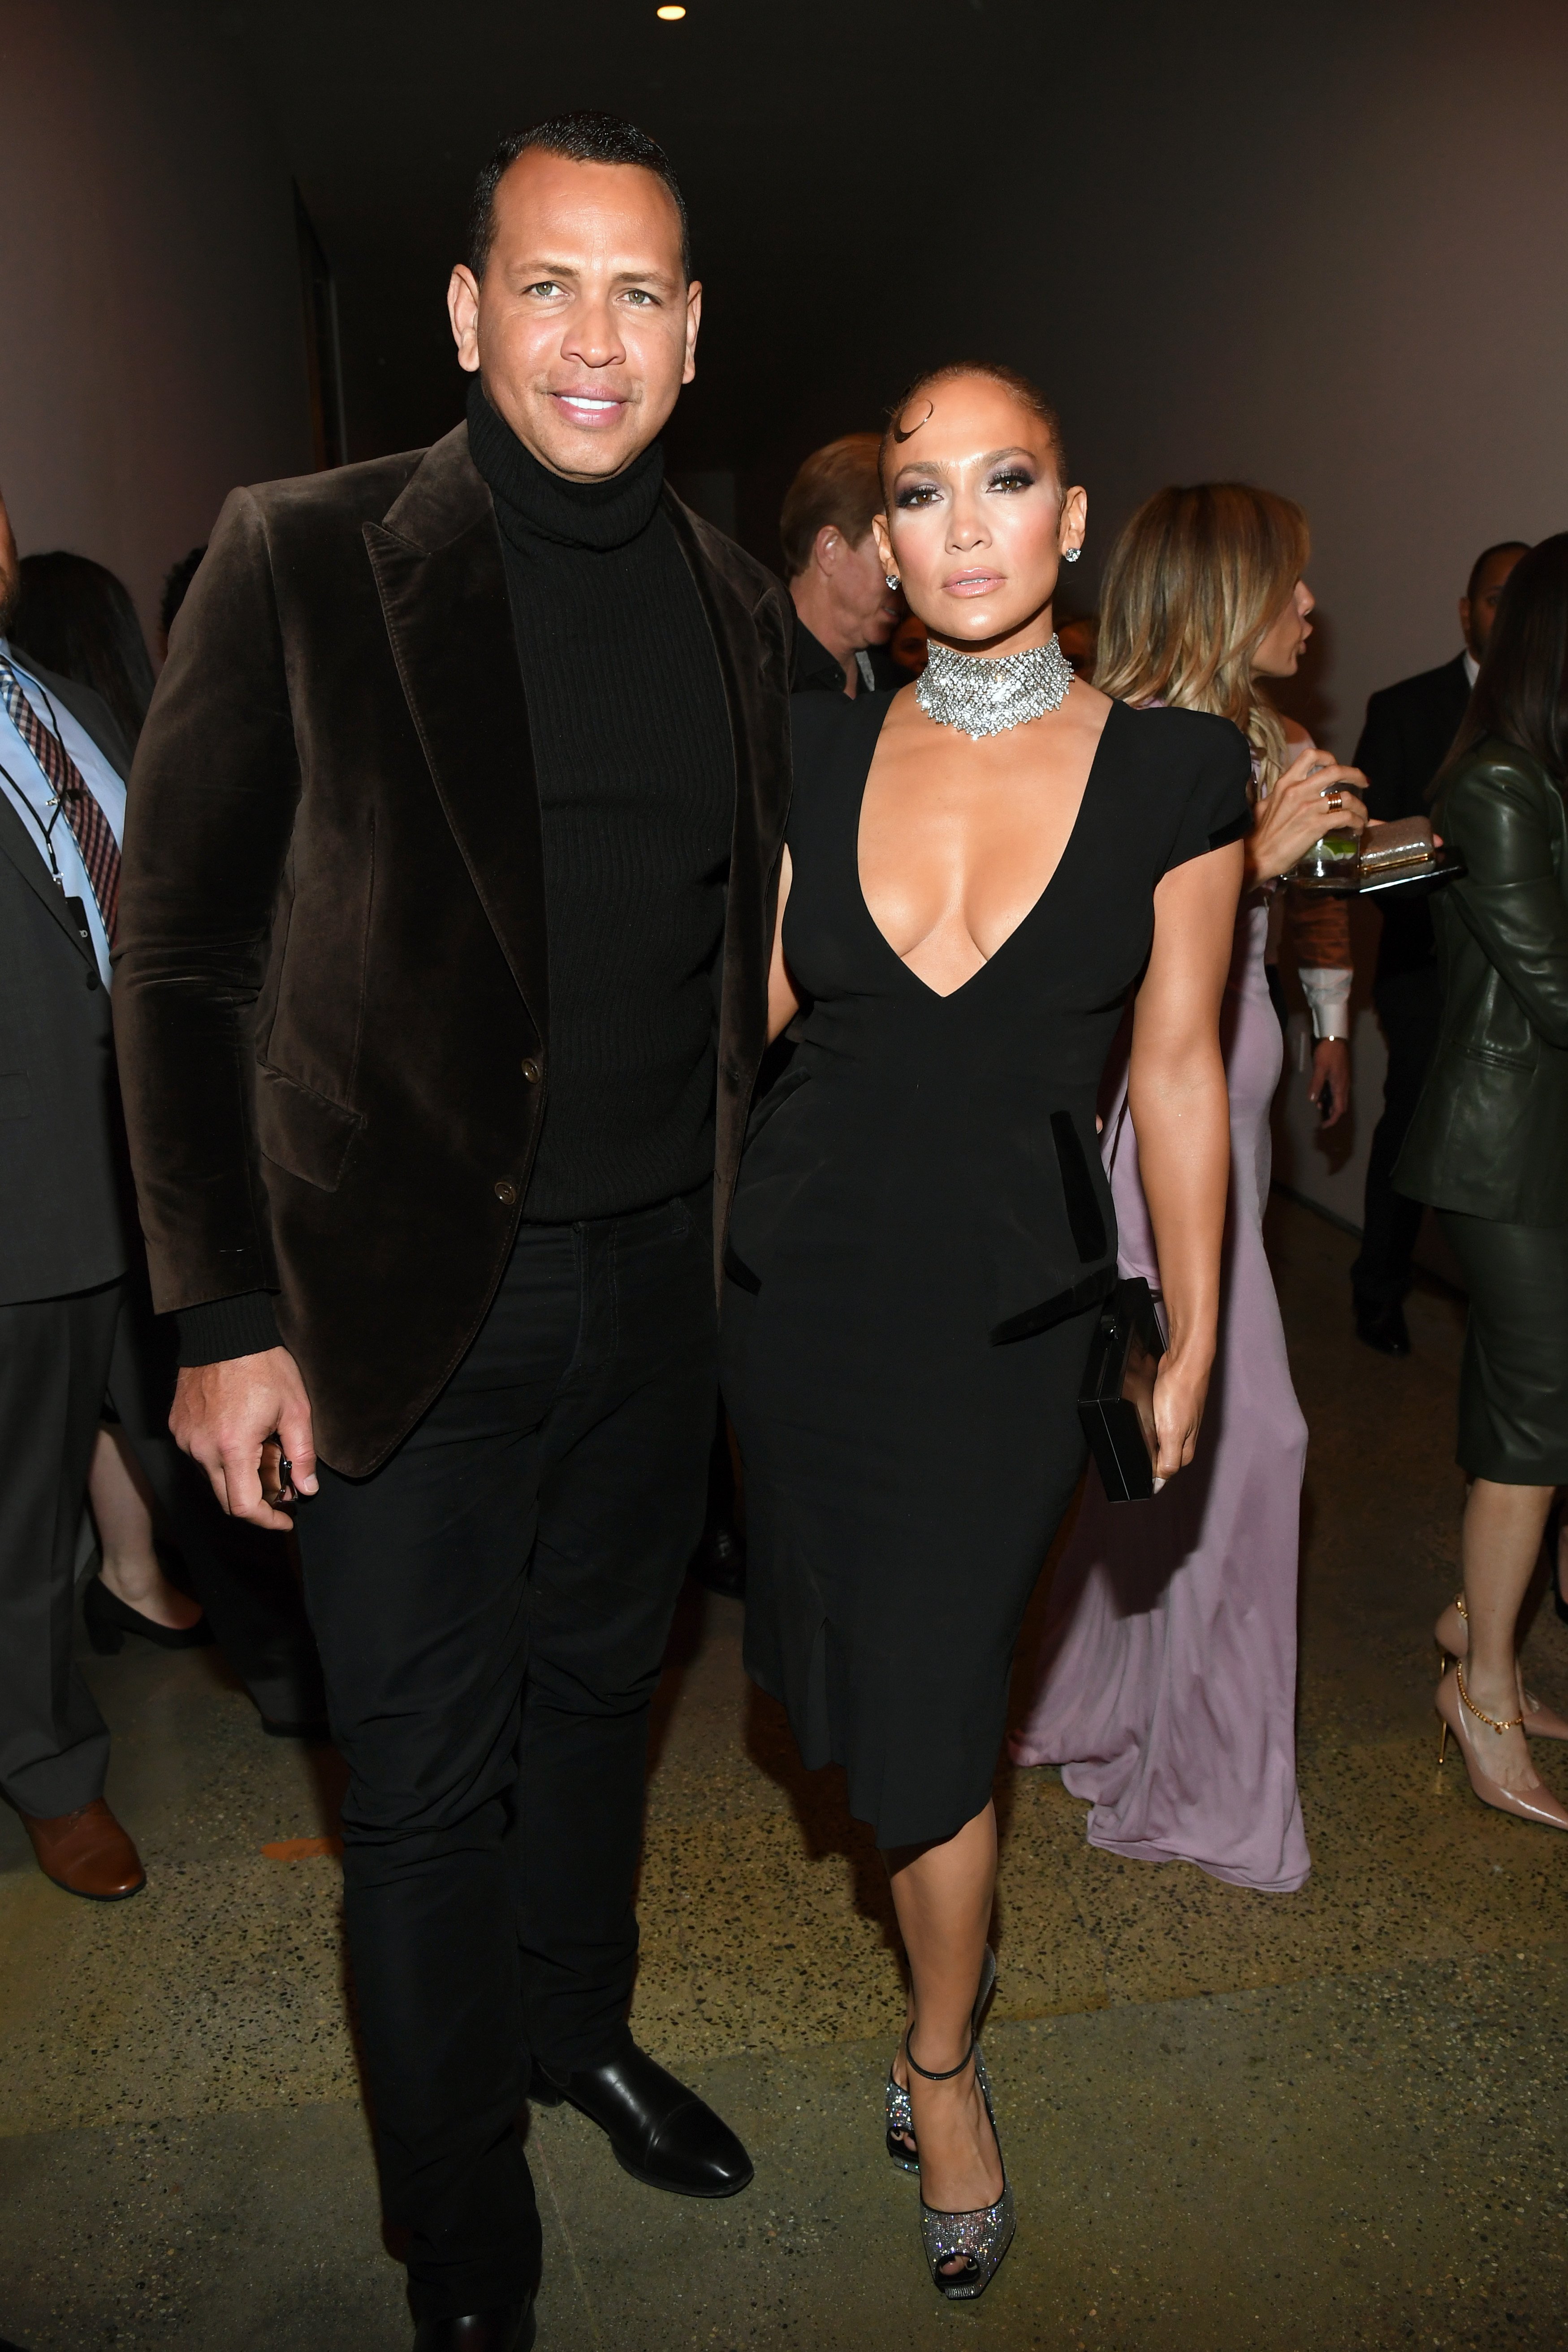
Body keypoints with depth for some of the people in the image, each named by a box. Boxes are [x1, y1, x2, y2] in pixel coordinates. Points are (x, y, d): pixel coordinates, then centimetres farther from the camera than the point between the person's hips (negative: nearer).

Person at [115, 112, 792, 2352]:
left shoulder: (736, 605, 6)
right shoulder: (301, 562, -9)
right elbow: (183, 956, -9)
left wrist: (739, 1227, 10)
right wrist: (227, 1321, -12)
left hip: (657, 1278, 5)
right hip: (412, 1298, -4)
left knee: (600, 1685, 22)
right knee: (428, 1772, 10)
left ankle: (580, 2020, 49)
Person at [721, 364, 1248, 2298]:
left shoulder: (1175, 769, -6)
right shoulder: (817, 748, -1)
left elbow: (1175, 1069, -3)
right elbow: (756, 998, 5)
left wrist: (1191, 1344, 0)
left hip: (1012, 1295, -3)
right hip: (809, 1265, 3)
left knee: (929, 1701, 5)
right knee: (834, 1648, 19)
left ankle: (943, 2066, 34)